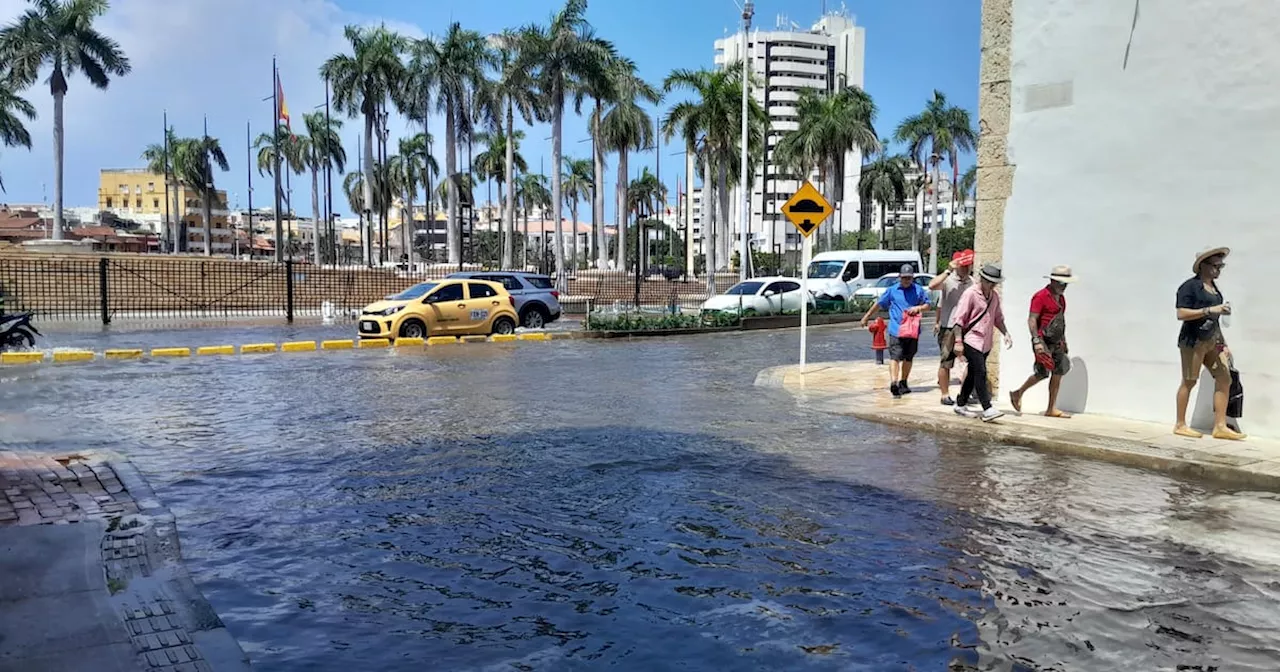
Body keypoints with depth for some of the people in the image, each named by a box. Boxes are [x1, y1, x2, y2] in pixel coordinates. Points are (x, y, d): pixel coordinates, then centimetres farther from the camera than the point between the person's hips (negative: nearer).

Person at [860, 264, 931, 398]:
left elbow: (927, 305, 13)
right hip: (896, 330, -3)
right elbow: (879, 304, 16)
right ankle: (893, 383, -26)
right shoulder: (892, 291, 7)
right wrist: (867, 317, 20)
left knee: (908, 358, 14)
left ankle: (903, 383, 28)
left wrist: (919, 307, -9)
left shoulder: (919, 290, 9)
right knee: (895, 356, -15)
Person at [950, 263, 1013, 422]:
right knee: (980, 373, -14)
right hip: (972, 341, -8)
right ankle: (987, 409, -16)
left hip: (986, 343, 8)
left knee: (973, 374, 13)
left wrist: (1006, 333, 10)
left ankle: (961, 404, 25)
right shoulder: (970, 294, -11)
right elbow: (959, 319, -12)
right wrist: (958, 342, -16)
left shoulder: (994, 296, 12)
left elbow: (998, 318, 24)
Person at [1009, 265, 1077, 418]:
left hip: (1056, 342, 9)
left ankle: (1052, 409, 8)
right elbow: (1032, 320, -16)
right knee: (1042, 373, -9)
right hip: (1043, 341, -9)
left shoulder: (1061, 298, 16)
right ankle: (1018, 394, 13)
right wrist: (1037, 341, -23)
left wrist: (1063, 341, 24)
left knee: (1058, 373, 4)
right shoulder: (1041, 296, -11)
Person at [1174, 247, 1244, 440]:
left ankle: (1220, 426, 6)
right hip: (1193, 340, -8)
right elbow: (1181, 314, -20)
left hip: (1212, 340, 8)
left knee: (1224, 378, 2)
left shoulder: (1214, 287, 14)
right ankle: (1180, 425, 10)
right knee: (1189, 381, -1)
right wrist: (1210, 310, -23)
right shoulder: (1190, 287, -10)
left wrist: (1221, 340, 19)